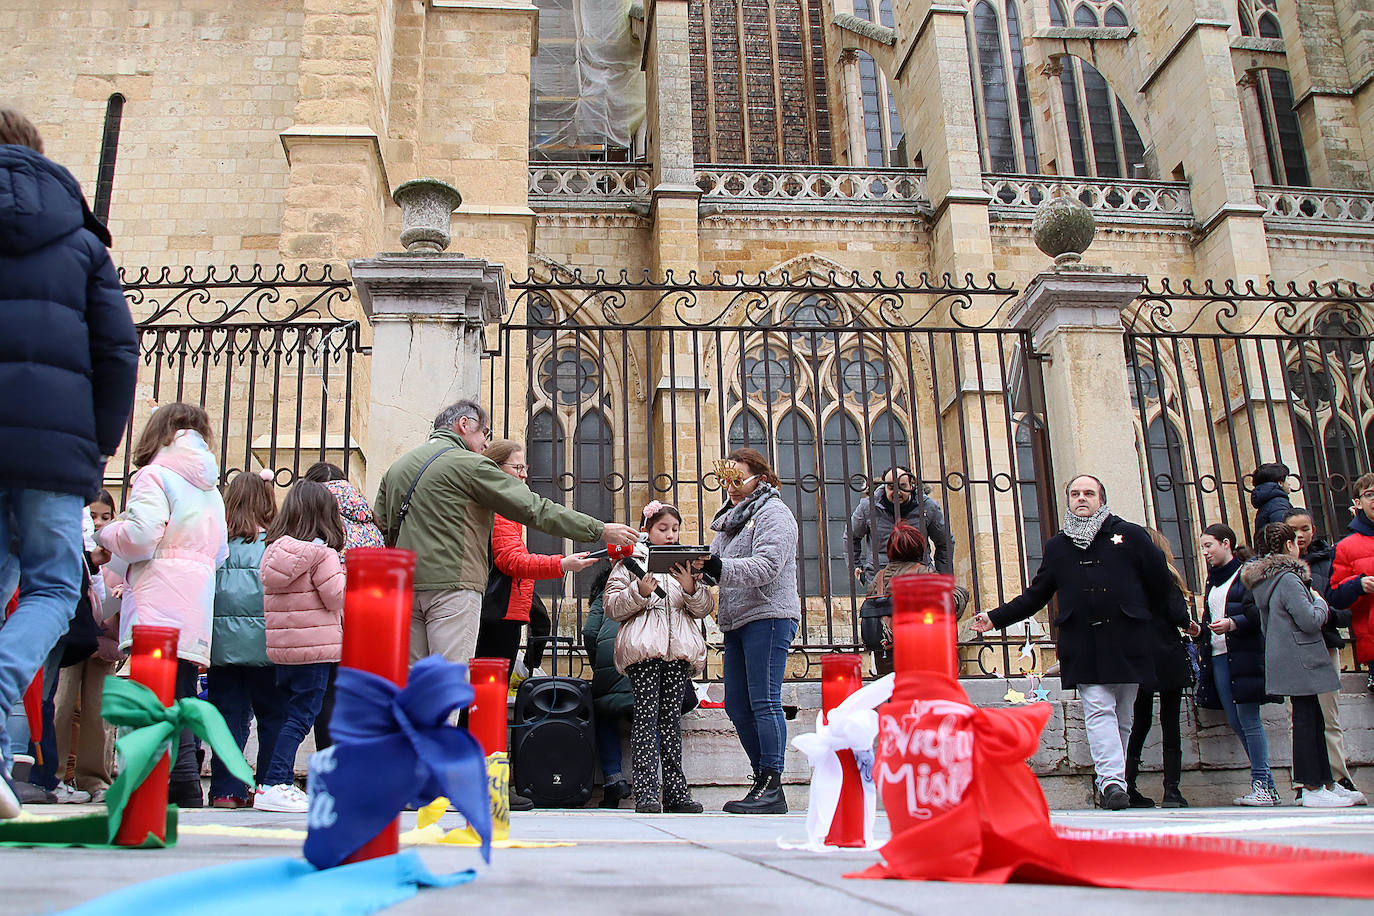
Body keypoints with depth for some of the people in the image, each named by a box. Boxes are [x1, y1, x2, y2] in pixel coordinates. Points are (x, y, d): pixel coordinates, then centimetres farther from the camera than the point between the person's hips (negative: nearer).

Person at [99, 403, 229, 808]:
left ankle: (184, 790, -17)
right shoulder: (209, 487, 22)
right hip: (197, 606, 8)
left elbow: (141, 536, -12)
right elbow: (220, 552, 23)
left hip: (159, 608, -7)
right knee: (182, 696, 9)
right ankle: (186, 796, 10)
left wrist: (107, 533, 7)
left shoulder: (156, 475, 0)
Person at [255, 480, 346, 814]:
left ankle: (278, 784, 16)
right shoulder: (322, 553, -12)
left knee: (289, 715, 14)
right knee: (301, 716, -4)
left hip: (281, 647, 7)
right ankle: (273, 786, -7)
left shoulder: (272, 551, 9)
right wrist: (342, 574, 6)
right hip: (316, 647, -7)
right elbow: (337, 598, -13)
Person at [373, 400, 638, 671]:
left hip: (403, 586, 7)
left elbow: (381, 523, 21)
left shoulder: (396, 466, 20)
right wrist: (599, 529, -2)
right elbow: (534, 507, -6)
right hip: (451, 583, -7)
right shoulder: (469, 464, -3)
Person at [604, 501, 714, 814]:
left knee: (671, 717, 4)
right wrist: (640, 592, -12)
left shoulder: (685, 562, 20)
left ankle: (675, 791, 6)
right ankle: (646, 792, -10)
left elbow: (705, 609, 14)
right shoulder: (631, 561, 10)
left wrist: (691, 588, -5)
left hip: (679, 648, 3)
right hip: (643, 647, -3)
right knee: (646, 715, -9)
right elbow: (612, 606, 3)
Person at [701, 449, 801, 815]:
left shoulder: (774, 513, -2)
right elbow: (716, 563, 20)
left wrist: (719, 568, -29)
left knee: (764, 702, -11)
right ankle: (763, 779, 15)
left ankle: (772, 788, -8)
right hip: (736, 622, 9)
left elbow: (766, 565, -17)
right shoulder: (730, 518, 25)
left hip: (768, 617, -9)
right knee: (737, 706, 6)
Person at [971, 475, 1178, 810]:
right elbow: (1035, 596, 19)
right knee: (1098, 710, -13)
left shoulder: (1130, 535, 10)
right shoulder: (1057, 546, 16)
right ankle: (1111, 782, -20)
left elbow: (1162, 584, 13)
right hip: (1083, 645, 0)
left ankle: (1112, 781, 11)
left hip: (1127, 642, 0)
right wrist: (995, 618, 13)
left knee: (1122, 716, 4)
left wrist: (1180, 620, 12)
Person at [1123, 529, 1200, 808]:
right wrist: (1192, 625, 8)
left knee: (1140, 723, 10)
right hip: (1167, 659, -4)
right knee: (1170, 723, 2)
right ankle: (1171, 791, 0)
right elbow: (1179, 615, -13)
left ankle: (1129, 789, 7)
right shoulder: (1161, 574, -7)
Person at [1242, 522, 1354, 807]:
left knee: (1312, 719, 15)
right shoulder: (1288, 579, -16)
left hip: (1283, 661, 10)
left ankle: (1324, 782, 22)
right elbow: (1311, 621, -19)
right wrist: (1320, 603, -1)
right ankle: (1313, 789, -1)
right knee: (1306, 719, -5)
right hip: (1299, 661, -10)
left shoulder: (1263, 581, 14)